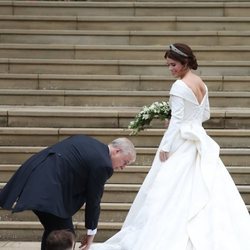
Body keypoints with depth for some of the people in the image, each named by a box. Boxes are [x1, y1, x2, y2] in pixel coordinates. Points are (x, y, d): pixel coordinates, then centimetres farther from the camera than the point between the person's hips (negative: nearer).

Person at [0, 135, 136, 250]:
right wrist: (91, 232, 13)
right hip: (48, 191, -9)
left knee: (53, 230, 21)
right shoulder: (103, 164, -7)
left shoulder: (85, 141, 19)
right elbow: (93, 200, 0)